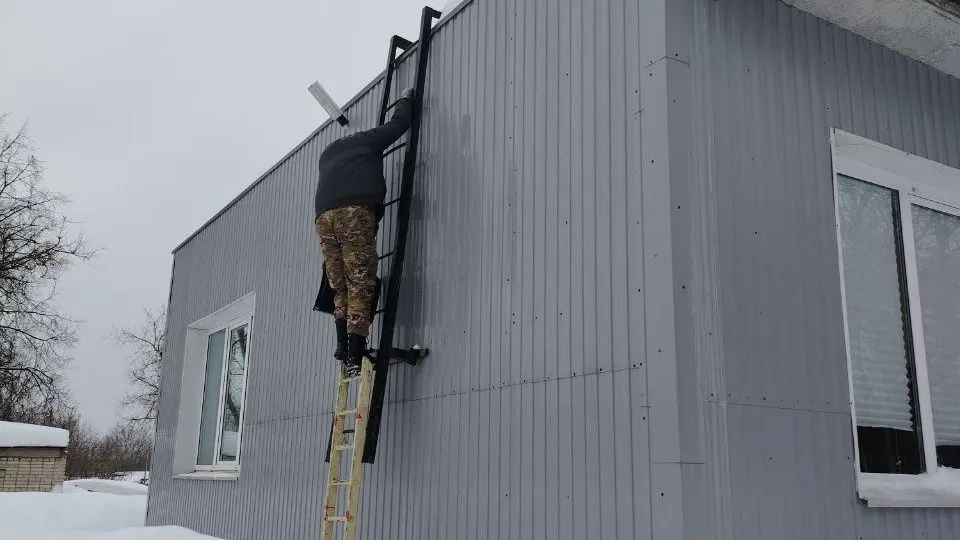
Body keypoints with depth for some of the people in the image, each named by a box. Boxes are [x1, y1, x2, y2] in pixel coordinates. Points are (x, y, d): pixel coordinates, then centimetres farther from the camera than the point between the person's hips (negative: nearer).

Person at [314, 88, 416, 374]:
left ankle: (343, 348, -2)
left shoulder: (327, 153, 37)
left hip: (324, 216, 5)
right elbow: (398, 123, 23)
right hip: (355, 213, -5)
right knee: (360, 284, -8)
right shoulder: (366, 141, 23)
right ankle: (355, 352, -17)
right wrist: (406, 99, 42)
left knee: (341, 286, 10)